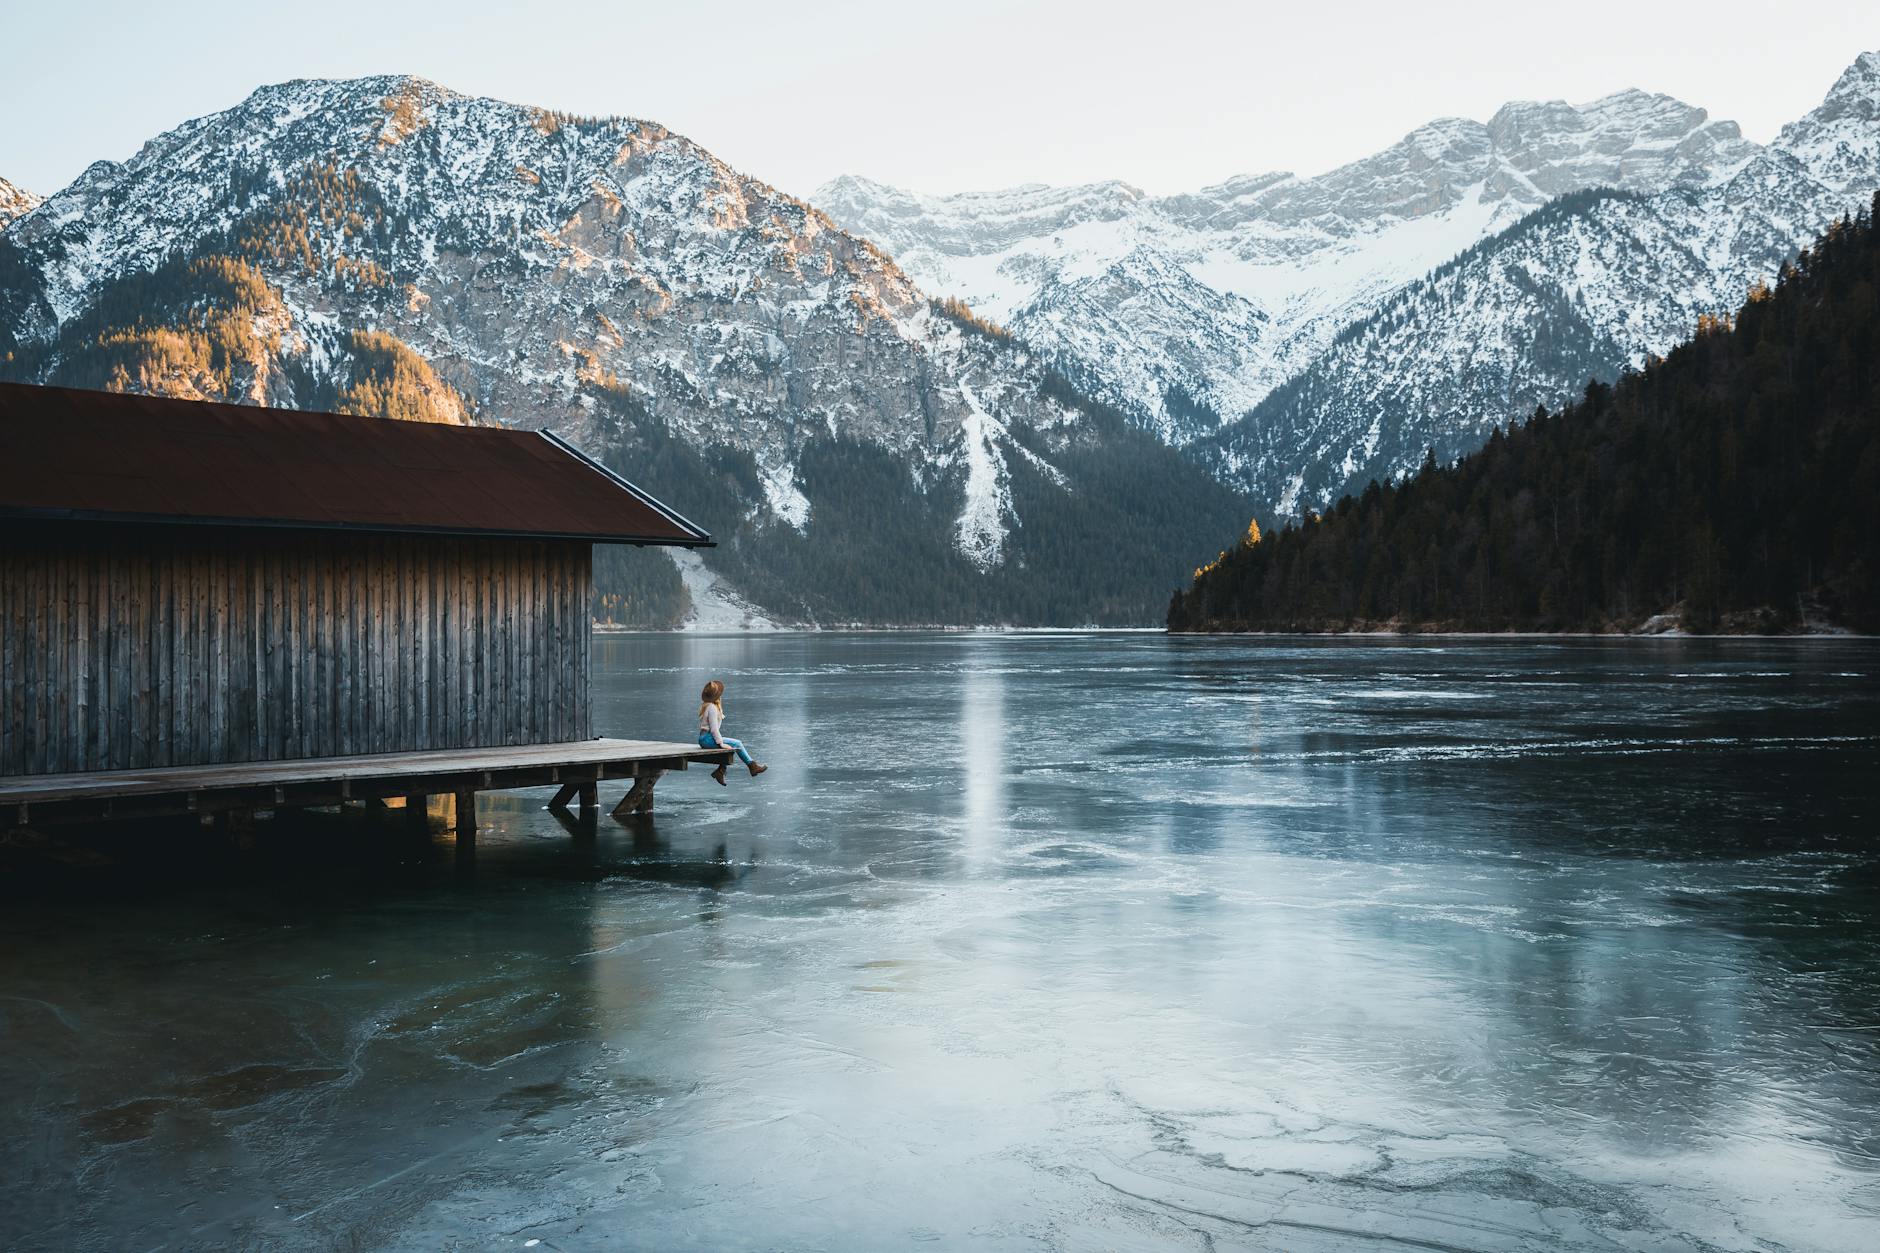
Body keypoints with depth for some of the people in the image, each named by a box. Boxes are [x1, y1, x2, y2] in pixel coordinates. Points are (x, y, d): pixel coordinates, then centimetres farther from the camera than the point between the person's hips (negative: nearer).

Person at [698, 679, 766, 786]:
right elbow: (714, 728, -20)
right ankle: (752, 766, 4)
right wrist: (721, 743, -15)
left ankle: (720, 771, 5)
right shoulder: (712, 708, -17)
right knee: (737, 744, -7)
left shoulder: (705, 705, 14)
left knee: (733, 746, 9)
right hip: (708, 738, -10)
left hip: (704, 738, 10)